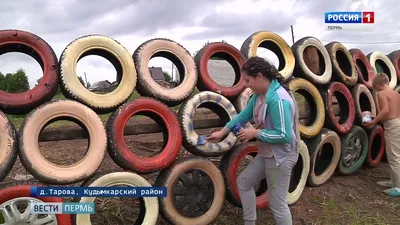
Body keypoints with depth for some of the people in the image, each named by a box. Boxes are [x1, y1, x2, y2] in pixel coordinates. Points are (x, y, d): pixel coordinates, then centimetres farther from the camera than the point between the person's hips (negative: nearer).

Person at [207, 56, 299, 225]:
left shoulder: (277, 99, -28)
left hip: (281, 157, -10)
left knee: (277, 204, 3)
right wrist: (222, 132, 14)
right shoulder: (259, 95, 1)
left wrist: (255, 133, -19)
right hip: (266, 154, 10)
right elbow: (244, 115, 12)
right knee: (243, 182, 20)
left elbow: (284, 135, -29)